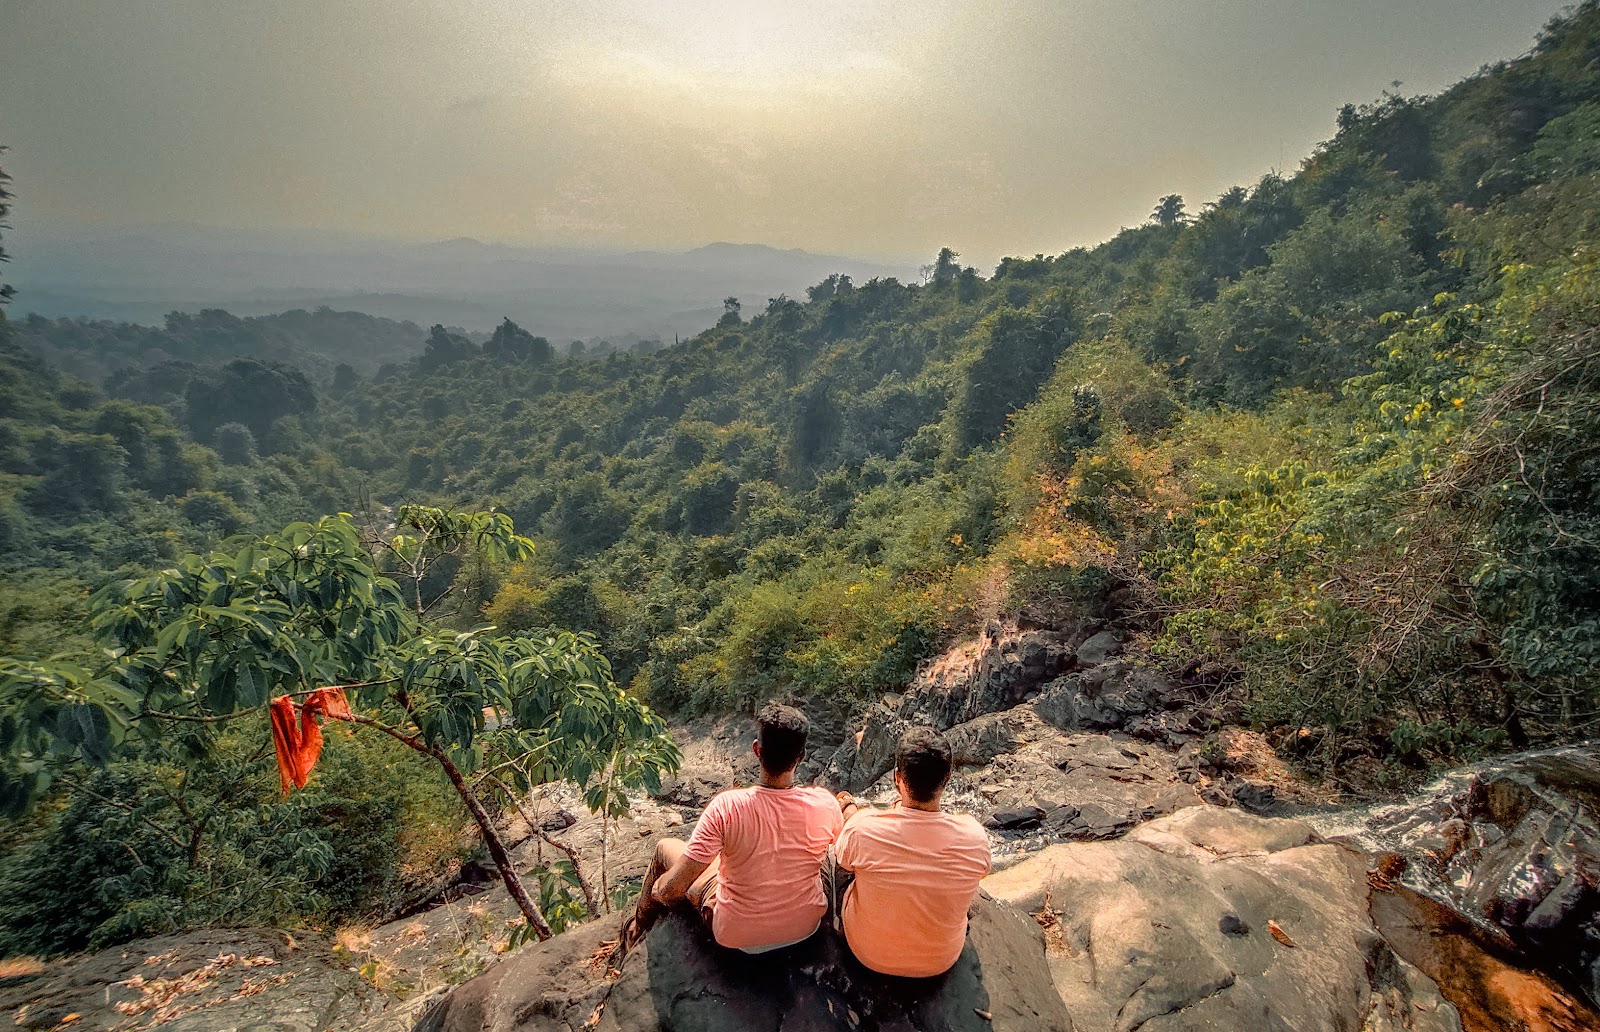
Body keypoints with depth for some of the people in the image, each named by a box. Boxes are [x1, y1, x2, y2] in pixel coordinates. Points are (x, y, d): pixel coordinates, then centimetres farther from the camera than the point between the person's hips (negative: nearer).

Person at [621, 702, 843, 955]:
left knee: (665, 847, 17)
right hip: (807, 925, 3)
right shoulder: (824, 804, -23)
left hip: (738, 935, -3)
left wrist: (658, 887, -3)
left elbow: (671, 889, -26)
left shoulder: (726, 806, -31)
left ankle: (638, 929, 45)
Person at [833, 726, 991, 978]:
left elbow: (843, 861, -7)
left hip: (870, 955, -1)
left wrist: (850, 808, 14)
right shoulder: (974, 836, -28)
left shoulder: (863, 828, -32)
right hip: (941, 961, 2)